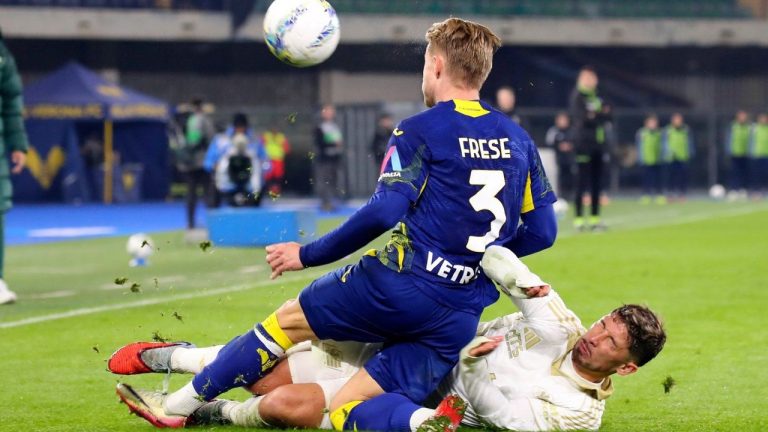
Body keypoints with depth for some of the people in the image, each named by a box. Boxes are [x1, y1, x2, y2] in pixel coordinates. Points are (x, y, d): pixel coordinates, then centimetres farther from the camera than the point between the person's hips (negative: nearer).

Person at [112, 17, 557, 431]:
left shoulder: (420, 131, -5)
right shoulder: (518, 139, 13)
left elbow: (383, 213, -15)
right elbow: (542, 231, 14)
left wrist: (307, 255, -5)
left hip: (400, 287, -5)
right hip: (459, 322, 5)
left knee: (288, 321, 16)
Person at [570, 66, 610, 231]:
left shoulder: (596, 96, 17)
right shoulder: (577, 96, -7)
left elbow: (606, 118, 14)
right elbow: (583, 118, -16)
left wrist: (595, 116, -5)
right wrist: (600, 116, -6)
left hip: (598, 144, 8)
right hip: (584, 144, -8)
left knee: (597, 183, 9)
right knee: (582, 183, -7)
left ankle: (595, 218, 14)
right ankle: (578, 219, -5)